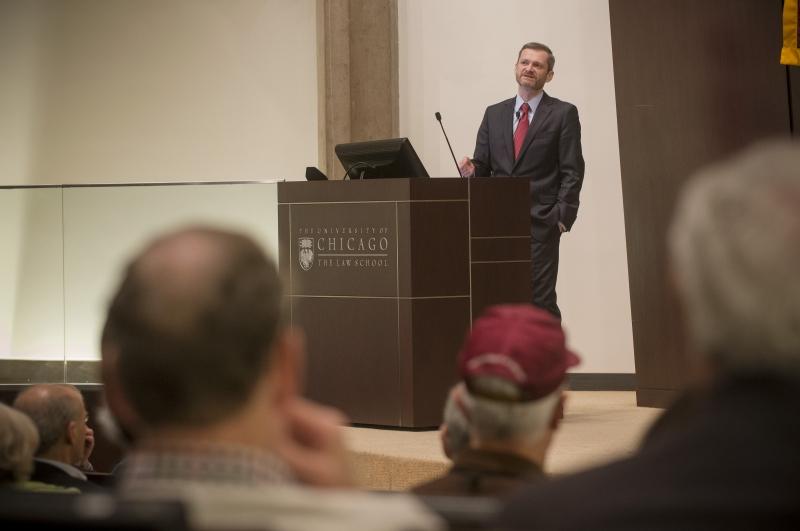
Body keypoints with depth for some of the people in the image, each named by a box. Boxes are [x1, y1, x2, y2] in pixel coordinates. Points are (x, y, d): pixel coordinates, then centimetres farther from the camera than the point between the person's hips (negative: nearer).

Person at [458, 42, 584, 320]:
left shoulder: (563, 114, 4)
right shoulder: (494, 113, 16)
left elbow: (572, 172, -1)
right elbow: (483, 165, 15)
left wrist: (562, 217, -10)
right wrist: (471, 169, -9)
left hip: (540, 223, -4)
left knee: (541, 299, -8)